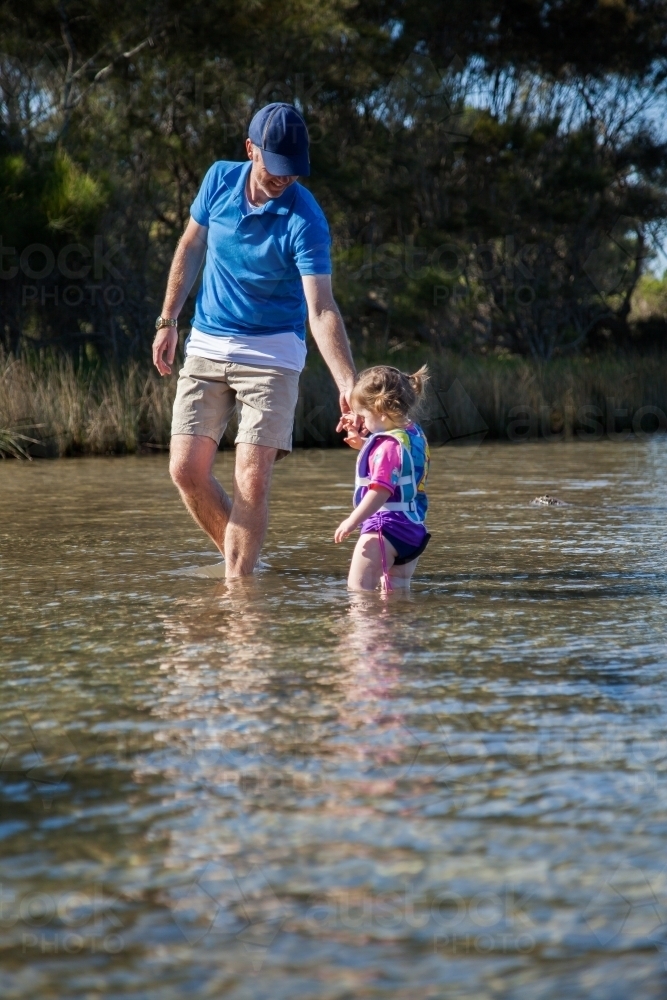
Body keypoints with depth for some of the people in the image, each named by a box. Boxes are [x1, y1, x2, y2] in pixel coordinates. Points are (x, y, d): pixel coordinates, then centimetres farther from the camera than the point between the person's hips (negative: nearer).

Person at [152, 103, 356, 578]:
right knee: (187, 469, -2)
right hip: (206, 347, 4)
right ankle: (238, 555, 20)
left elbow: (322, 310, -26)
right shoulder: (220, 180, -4)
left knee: (253, 480, -12)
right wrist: (168, 321, 9)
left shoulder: (305, 220, -19)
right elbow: (190, 249, 12)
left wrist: (348, 384, -38)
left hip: (272, 355, -4)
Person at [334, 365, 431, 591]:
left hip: (387, 525, -10)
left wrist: (353, 520, -24)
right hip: (413, 528, 10)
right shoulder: (415, 435, 13)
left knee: (358, 588, -12)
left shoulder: (389, 444, -16)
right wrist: (363, 444, 25)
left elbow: (382, 490, -25)